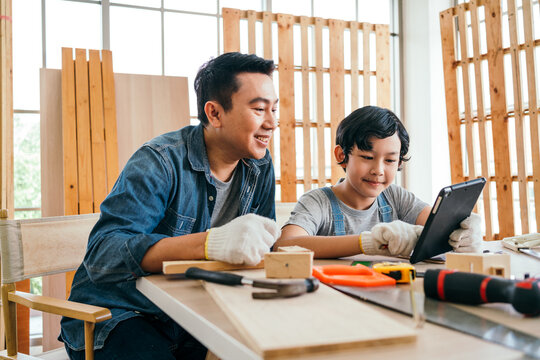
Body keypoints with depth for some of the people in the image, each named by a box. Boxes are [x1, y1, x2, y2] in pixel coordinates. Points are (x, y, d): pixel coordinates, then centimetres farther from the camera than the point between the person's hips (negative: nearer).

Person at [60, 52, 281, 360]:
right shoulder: (160, 162, -19)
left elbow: (262, 247, 7)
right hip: (120, 312, -5)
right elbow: (102, 253, -31)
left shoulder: (260, 167, 2)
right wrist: (210, 243, -44)